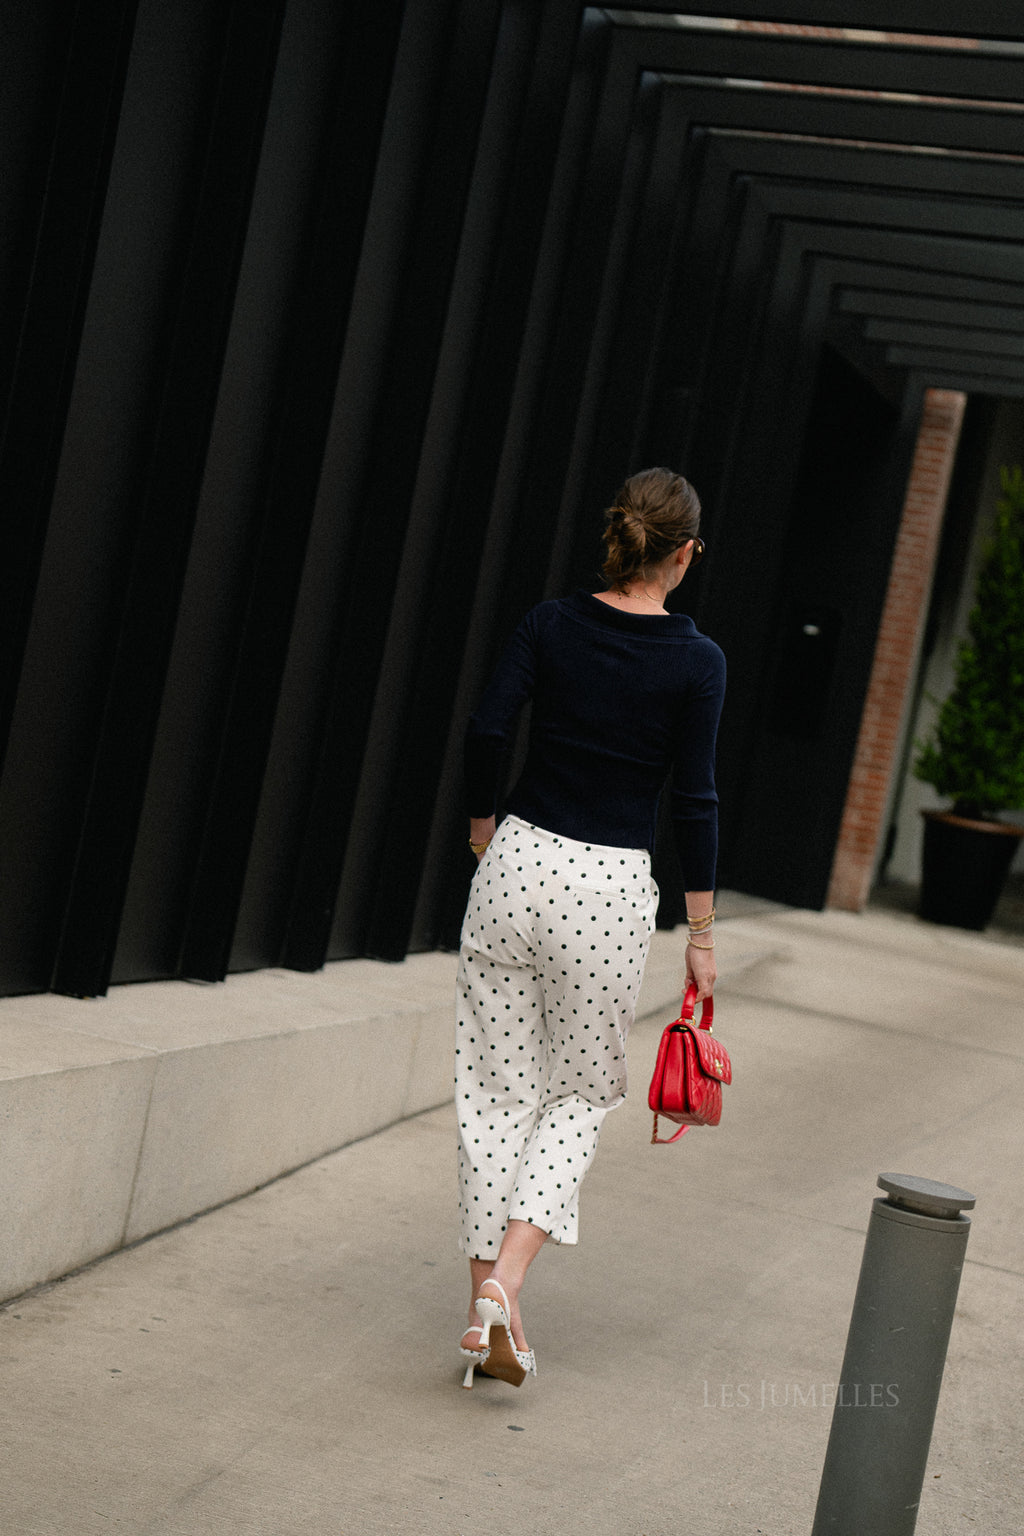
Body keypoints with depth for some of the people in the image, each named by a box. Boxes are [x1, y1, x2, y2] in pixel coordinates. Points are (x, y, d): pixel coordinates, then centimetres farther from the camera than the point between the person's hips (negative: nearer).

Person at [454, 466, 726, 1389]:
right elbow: (693, 798, -6)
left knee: (499, 1090, 11)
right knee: (581, 1094, 14)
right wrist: (701, 932, 0)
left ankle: (490, 1318, 14)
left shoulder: (552, 623, 0)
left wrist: (483, 826, 9)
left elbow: (488, 728, -9)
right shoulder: (697, 661, -6)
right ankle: (505, 1281, -5)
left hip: (519, 864, 2)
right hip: (611, 887, -2)